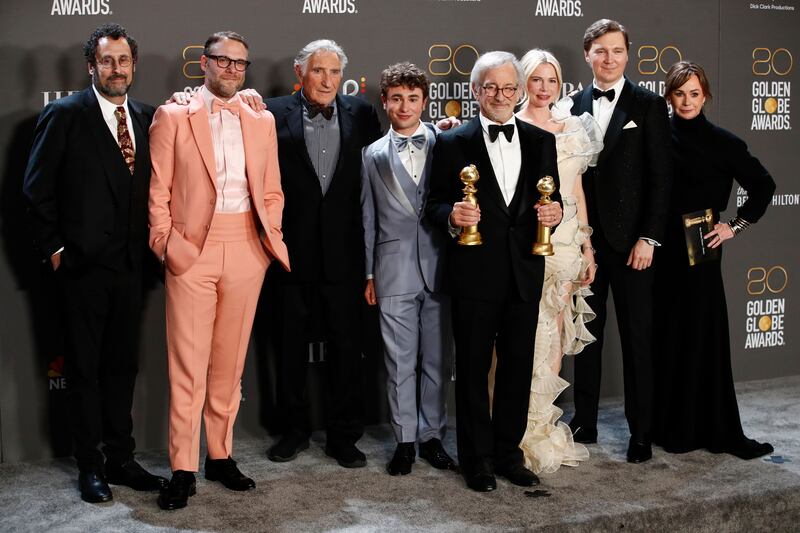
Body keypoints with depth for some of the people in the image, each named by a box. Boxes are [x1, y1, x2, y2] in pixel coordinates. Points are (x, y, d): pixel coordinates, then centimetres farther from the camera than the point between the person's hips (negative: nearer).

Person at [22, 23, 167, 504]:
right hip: (82, 265, -4)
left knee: (122, 364, 12)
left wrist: (147, 246, 2)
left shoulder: (146, 117, 8)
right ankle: (90, 465, 17)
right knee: (84, 367, 6)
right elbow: (37, 189, -5)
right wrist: (54, 248, -7)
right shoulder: (64, 115, -5)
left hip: (129, 265, 4)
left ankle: (121, 458, 23)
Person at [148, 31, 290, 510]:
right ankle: (183, 469, 4)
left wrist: (271, 237, 3)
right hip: (192, 249, -3)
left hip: (247, 251, 3)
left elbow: (272, 190, 15)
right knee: (188, 362, -3)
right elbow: (158, 189, 1)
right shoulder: (172, 117, 4)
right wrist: (165, 243, -7)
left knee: (230, 361, 8)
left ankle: (221, 456, 20)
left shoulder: (262, 121, 14)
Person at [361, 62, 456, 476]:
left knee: (438, 359, 7)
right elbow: (368, 217, 10)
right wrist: (369, 273, 8)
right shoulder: (374, 155, 8)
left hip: (439, 266, 0)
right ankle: (405, 440, 16)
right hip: (394, 270, 0)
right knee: (399, 361, 5)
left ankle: (432, 435, 20)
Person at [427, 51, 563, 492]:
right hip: (475, 272, -3)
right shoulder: (453, 143, 0)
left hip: (525, 272, 3)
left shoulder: (541, 141, 10)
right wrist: (452, 216, -21)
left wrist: (554, 213, -9)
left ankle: (509, 452, 25)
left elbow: (552, 201, 13)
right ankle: (477, 457, 19)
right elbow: (435, 205, 0)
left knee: (518, 366, 11)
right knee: (473, 367, 6)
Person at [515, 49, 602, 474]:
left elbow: (576, 188, 14)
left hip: (567, 240, 6)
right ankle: (532, 433, 6)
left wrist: (587, 245, 12)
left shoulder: (572, 127, 13)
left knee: (557, 333, 9)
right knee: (532, 335, -4)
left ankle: (548, 421, 20)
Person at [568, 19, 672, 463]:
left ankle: (640, 432, 13)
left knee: (637, 338, 4)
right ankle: (584, 423, 21)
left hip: (630, 241, -3)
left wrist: (648, 238, -9)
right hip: (584, 239, 3)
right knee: (585, 334, 10)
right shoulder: (572, 106, 7)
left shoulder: (648, 105, 0)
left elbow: (660, 175, -4)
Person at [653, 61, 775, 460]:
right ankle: (668, 424, 17)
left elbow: (763, 186, 5)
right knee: (665, 334, 6)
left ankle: (714, 429, 11)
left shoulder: (722, 142, -1)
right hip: (661, 249, 2)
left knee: (701, 334, 2)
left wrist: (735, 226, 0)